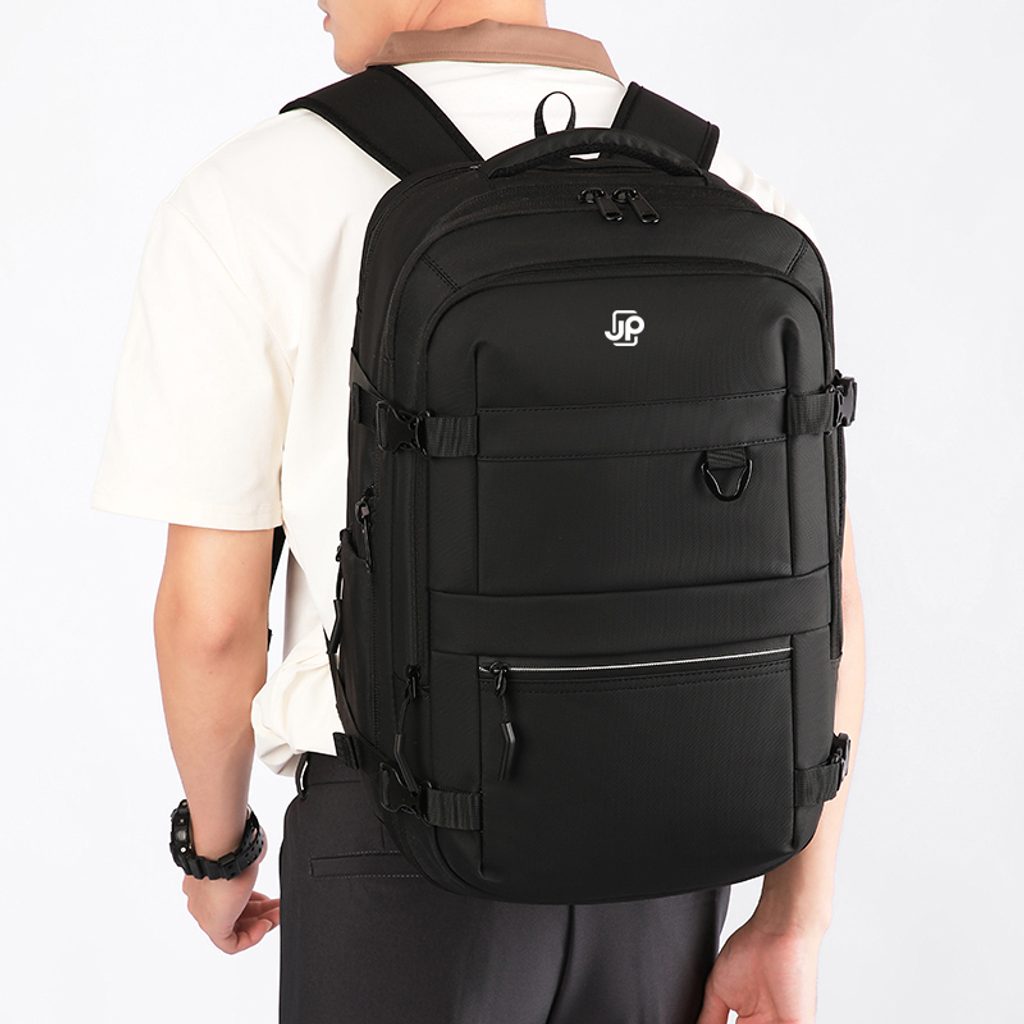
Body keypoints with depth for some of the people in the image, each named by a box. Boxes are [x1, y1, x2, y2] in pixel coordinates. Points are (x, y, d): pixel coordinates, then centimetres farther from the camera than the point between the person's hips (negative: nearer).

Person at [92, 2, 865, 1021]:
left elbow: (210, 614, -10)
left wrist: (215, 847, 10)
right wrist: (793, 924, 3)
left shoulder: (249, 206, -15)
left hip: (407, 860, -4)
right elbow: (821, 594, -4)